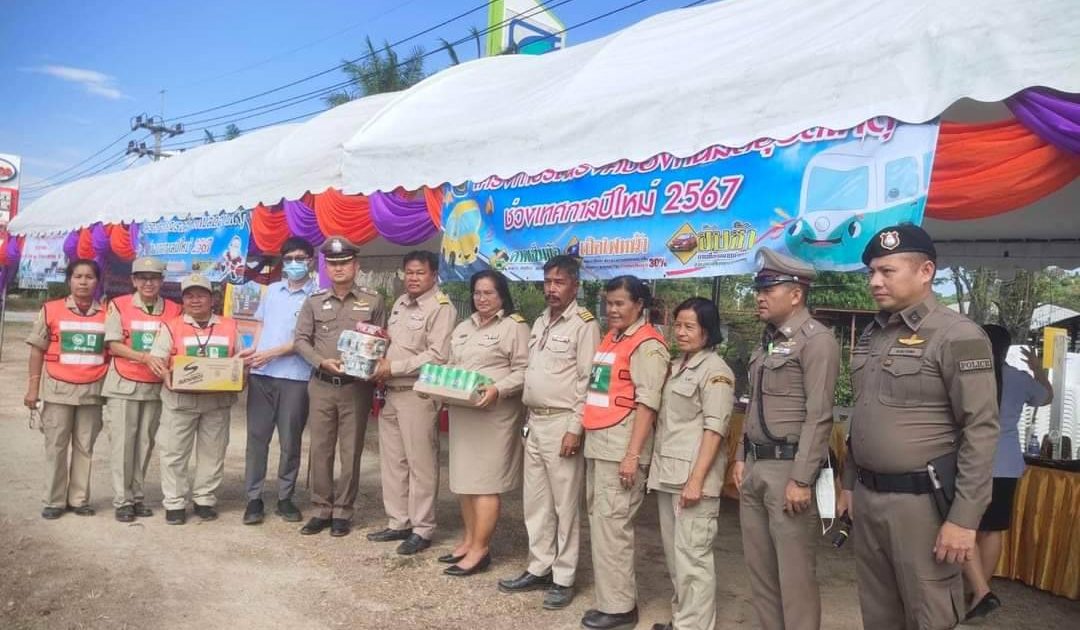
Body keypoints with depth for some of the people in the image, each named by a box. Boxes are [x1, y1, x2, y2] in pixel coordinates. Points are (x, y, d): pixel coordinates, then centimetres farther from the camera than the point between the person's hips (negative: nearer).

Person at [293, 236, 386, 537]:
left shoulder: (373, 301, 2)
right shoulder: (314, 301, 6)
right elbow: (301, 340, 4)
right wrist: (323, 362, -12)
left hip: (357, 386, -2)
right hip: (321, 385, 2)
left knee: (351, 451, 4)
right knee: (319, 449, 7)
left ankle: (343, 511, 16)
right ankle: (322, 509, 19)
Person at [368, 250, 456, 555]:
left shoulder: (441, 308, -11)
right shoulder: (400, 303, 15)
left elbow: (437, 356, -19)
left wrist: (394, 367, -16)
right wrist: (380, 362, 2)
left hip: (418, 395, -8)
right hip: (391, 392, 8)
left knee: (420, 464, 1)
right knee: (392, 461, 14)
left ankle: (422, 529, 12)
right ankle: (398, 522, 26)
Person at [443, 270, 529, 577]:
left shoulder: (514, 326, -4)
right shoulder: (463, 327, 19)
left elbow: (524, 371, -10)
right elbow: (451, 365, 24)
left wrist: (498, 390, -23)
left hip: (494, 412, -7)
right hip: (461, 411, 8)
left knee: (485, 481, -4)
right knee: (464, 477, 12)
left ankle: (480, 548, 3)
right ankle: (469, 538, 24)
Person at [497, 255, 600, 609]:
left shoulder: (584, 324, -10)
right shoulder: (539, 323, 14)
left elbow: (588, 382, -14)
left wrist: (575, 429, -18)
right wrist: (527, 419, 12)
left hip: (562, 423, -8)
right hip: (534, 422, 8)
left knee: (565, 504, 2)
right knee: (535, 501, 14)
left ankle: (563, 579, 13)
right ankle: (539, 570, 27)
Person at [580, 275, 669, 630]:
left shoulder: (647, 345, -10)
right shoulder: (610, 338, 16)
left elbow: (647, 403, -16)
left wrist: (632, 455, -20)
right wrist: (585, 433, 17)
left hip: (621, 444, -9)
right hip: (597, 442, 9)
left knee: (612, 524, -4)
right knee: (599, 520, 13)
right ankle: (613, 597, 24)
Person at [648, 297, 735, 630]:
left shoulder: (715, 370, -9)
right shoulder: (676, 366, 15)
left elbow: (714, 429, -15)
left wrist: (696, 479, -20)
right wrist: (658, 467, 16)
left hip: (693, 475, -8)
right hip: (667, 472, 8)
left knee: (691, 555, -5)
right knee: (674, 553, 16)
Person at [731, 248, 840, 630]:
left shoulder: (817, 340, -11)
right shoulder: (768, 340, 15)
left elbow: (818, 416, -17)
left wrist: (801, 479, -19)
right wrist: (741, 457, 15)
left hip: (788, 468, -8)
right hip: (755, 467, 8)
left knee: (794, 573, 0)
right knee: (759, 567, 15)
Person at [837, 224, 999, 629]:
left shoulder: (958, 336, -11)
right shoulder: (871, 336, 11)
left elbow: (981, 431, -15)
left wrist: (964, 518, -17)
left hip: (921, 502, -7)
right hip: (866, 497, 7)